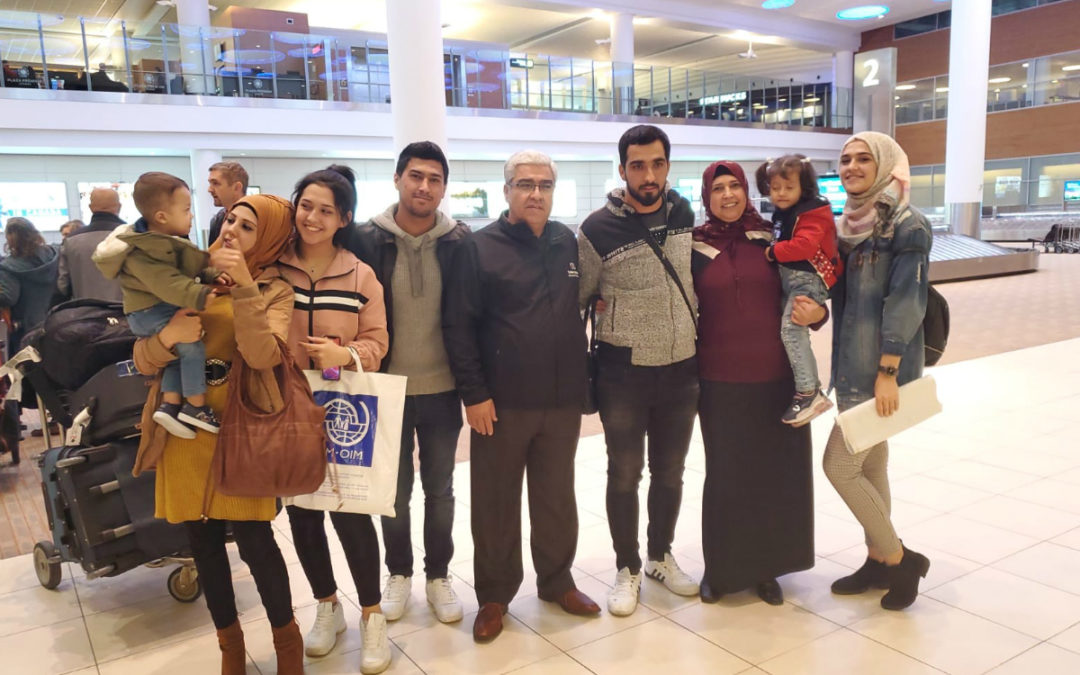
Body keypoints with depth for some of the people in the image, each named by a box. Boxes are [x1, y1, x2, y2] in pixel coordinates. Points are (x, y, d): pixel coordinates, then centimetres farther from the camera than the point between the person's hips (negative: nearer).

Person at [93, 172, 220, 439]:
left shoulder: (167, 240, 9)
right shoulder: (142, 253, -24)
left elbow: (192, 270, 19)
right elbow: (168, 284, -36)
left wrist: (215, 276, 4)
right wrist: (201, 296, -45)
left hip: (168, 308, 10)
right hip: (151, 313, -10)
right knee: (191, 344, -19)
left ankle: (170, 404, 10)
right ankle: (196, 406, -11)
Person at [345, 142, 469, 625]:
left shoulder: (460, 241, -3)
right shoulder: (366, 240, -6)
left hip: (442, 389, 1)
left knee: (439, 488, 14)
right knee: (395, 490, 14)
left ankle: (438, 576, 32)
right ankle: (399, 573, 34)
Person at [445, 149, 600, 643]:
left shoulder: (568, 243, 7)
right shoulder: (479, 248, -6)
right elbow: (458, 326, -8)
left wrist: (584, 381, 10)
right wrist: (473, 393, -12)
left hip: (563, 401, 4)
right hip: (500, 403, -3)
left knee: (557, 497, 16)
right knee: (496, 502, 9)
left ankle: (557, 581, 35)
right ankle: (494, 596, 26)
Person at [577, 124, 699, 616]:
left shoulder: (685, 215, 2)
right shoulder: (598, 229, -11)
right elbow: (575, 298, -3)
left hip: (682, 369, 4)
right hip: (623, 374, -4)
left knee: (669, 471, 16)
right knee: (624, 475, 8)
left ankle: (661, 557, 36)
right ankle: (627, 568, 26)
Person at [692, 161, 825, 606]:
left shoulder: (772, 238, 4)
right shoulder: (694, 248, 1)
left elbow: (803, 294, 9)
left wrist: (816, 313, -13)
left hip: (778, 377, 2)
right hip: (721, 382, -1)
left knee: (776, 472, 8)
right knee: (725, 474, 6)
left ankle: (765, 567, 26)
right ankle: (721, 567, 24)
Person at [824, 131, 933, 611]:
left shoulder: (907, 225, -12)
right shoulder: (848, 225, 11)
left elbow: (904, 302, -18)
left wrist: (888, 372, -21)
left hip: (880, 371, -8)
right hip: (851, 368, 8)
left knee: (839, 465, -6)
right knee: (869, 466, 15)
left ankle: (901, 558, 12)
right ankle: (879, 561, 28)